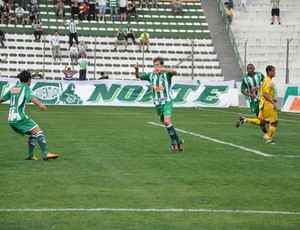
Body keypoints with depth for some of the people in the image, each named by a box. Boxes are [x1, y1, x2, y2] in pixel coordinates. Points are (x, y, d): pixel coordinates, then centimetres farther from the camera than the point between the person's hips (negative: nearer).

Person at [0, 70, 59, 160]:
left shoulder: (14, 88, 19)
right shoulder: (25, 87, -2)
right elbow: (31, 97, -23)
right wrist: (40, 104, -40)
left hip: (11, 119, 8)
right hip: (19, 117, -8)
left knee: (33, 133, 17)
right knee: (38, 131, -15)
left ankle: (30, 155, 13)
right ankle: (45, 154, -27)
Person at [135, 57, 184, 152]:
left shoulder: (166, 74, -8)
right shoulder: (151, 75, 6)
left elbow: (174, 71, -29)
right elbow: (138, 76, 8)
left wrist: (162, 69, -42)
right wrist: (137, 69, -14)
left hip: (167, 102, -5)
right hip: (158, 103, 5)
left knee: (167, 121, -22)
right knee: (165, 123, 9)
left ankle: (174, 142, -8)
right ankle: (178, 141, 24)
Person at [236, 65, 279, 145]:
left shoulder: (266, 80, 14)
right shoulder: (269, 81, -18)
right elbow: (265, 94, -27)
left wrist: (272, 99, 18)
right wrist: (273, 103, -28)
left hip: (263, 104, 10)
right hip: (267, 105, -10)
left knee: (261, 121, 15)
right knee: (274, 122, 1)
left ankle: (244, 120, 5)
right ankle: (269, 140, 7)